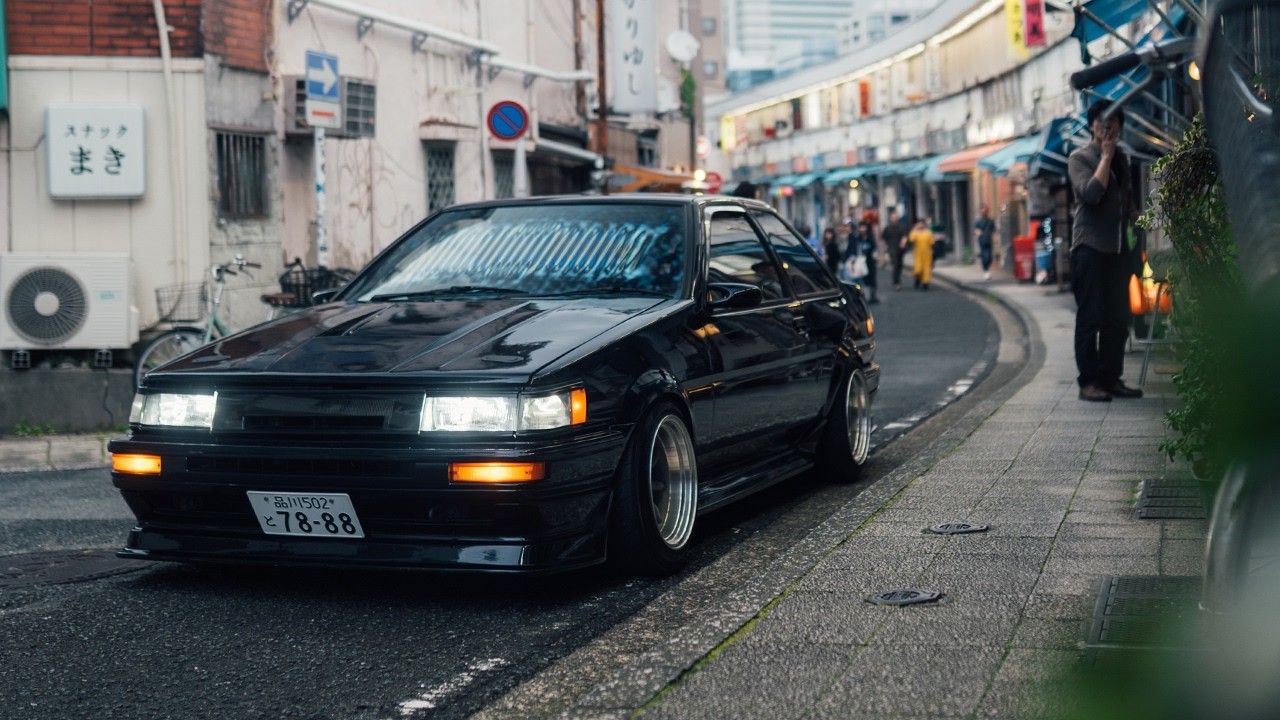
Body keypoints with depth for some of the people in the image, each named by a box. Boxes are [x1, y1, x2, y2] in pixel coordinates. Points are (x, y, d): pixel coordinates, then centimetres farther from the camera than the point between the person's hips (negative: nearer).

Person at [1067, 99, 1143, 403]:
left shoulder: (1121, 159, 19)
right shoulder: (1079, 158, -1)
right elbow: (1091, 192, -18)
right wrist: (1106, 156, -10)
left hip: (1117, 249, 7)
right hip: (1090, 248, -7)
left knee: (1118, 319, 5)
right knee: (1090, 318, -7)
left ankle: (1111, 378, 10)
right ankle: (1088, 381, -5)